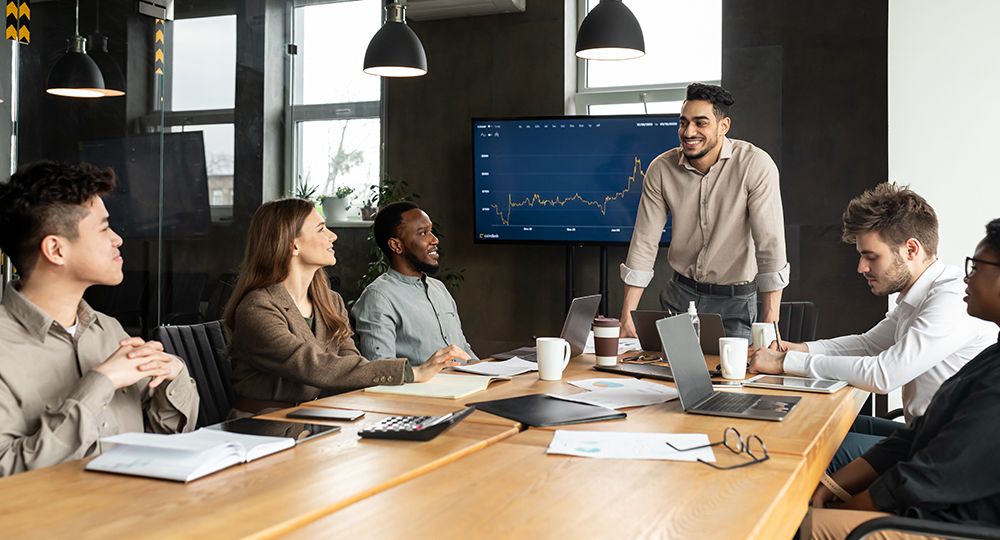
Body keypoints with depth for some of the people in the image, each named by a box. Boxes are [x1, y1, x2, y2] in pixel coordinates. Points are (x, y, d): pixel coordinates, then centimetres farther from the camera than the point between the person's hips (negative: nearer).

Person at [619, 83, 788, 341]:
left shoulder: (756, 165, -19)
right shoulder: (661, 169, -8)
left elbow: (770, 245, -22)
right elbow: (644, 243, -6)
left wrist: (770, 323, -28)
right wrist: (626, 318, -10)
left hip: (735, 301, -3)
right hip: (680, 293, 3)